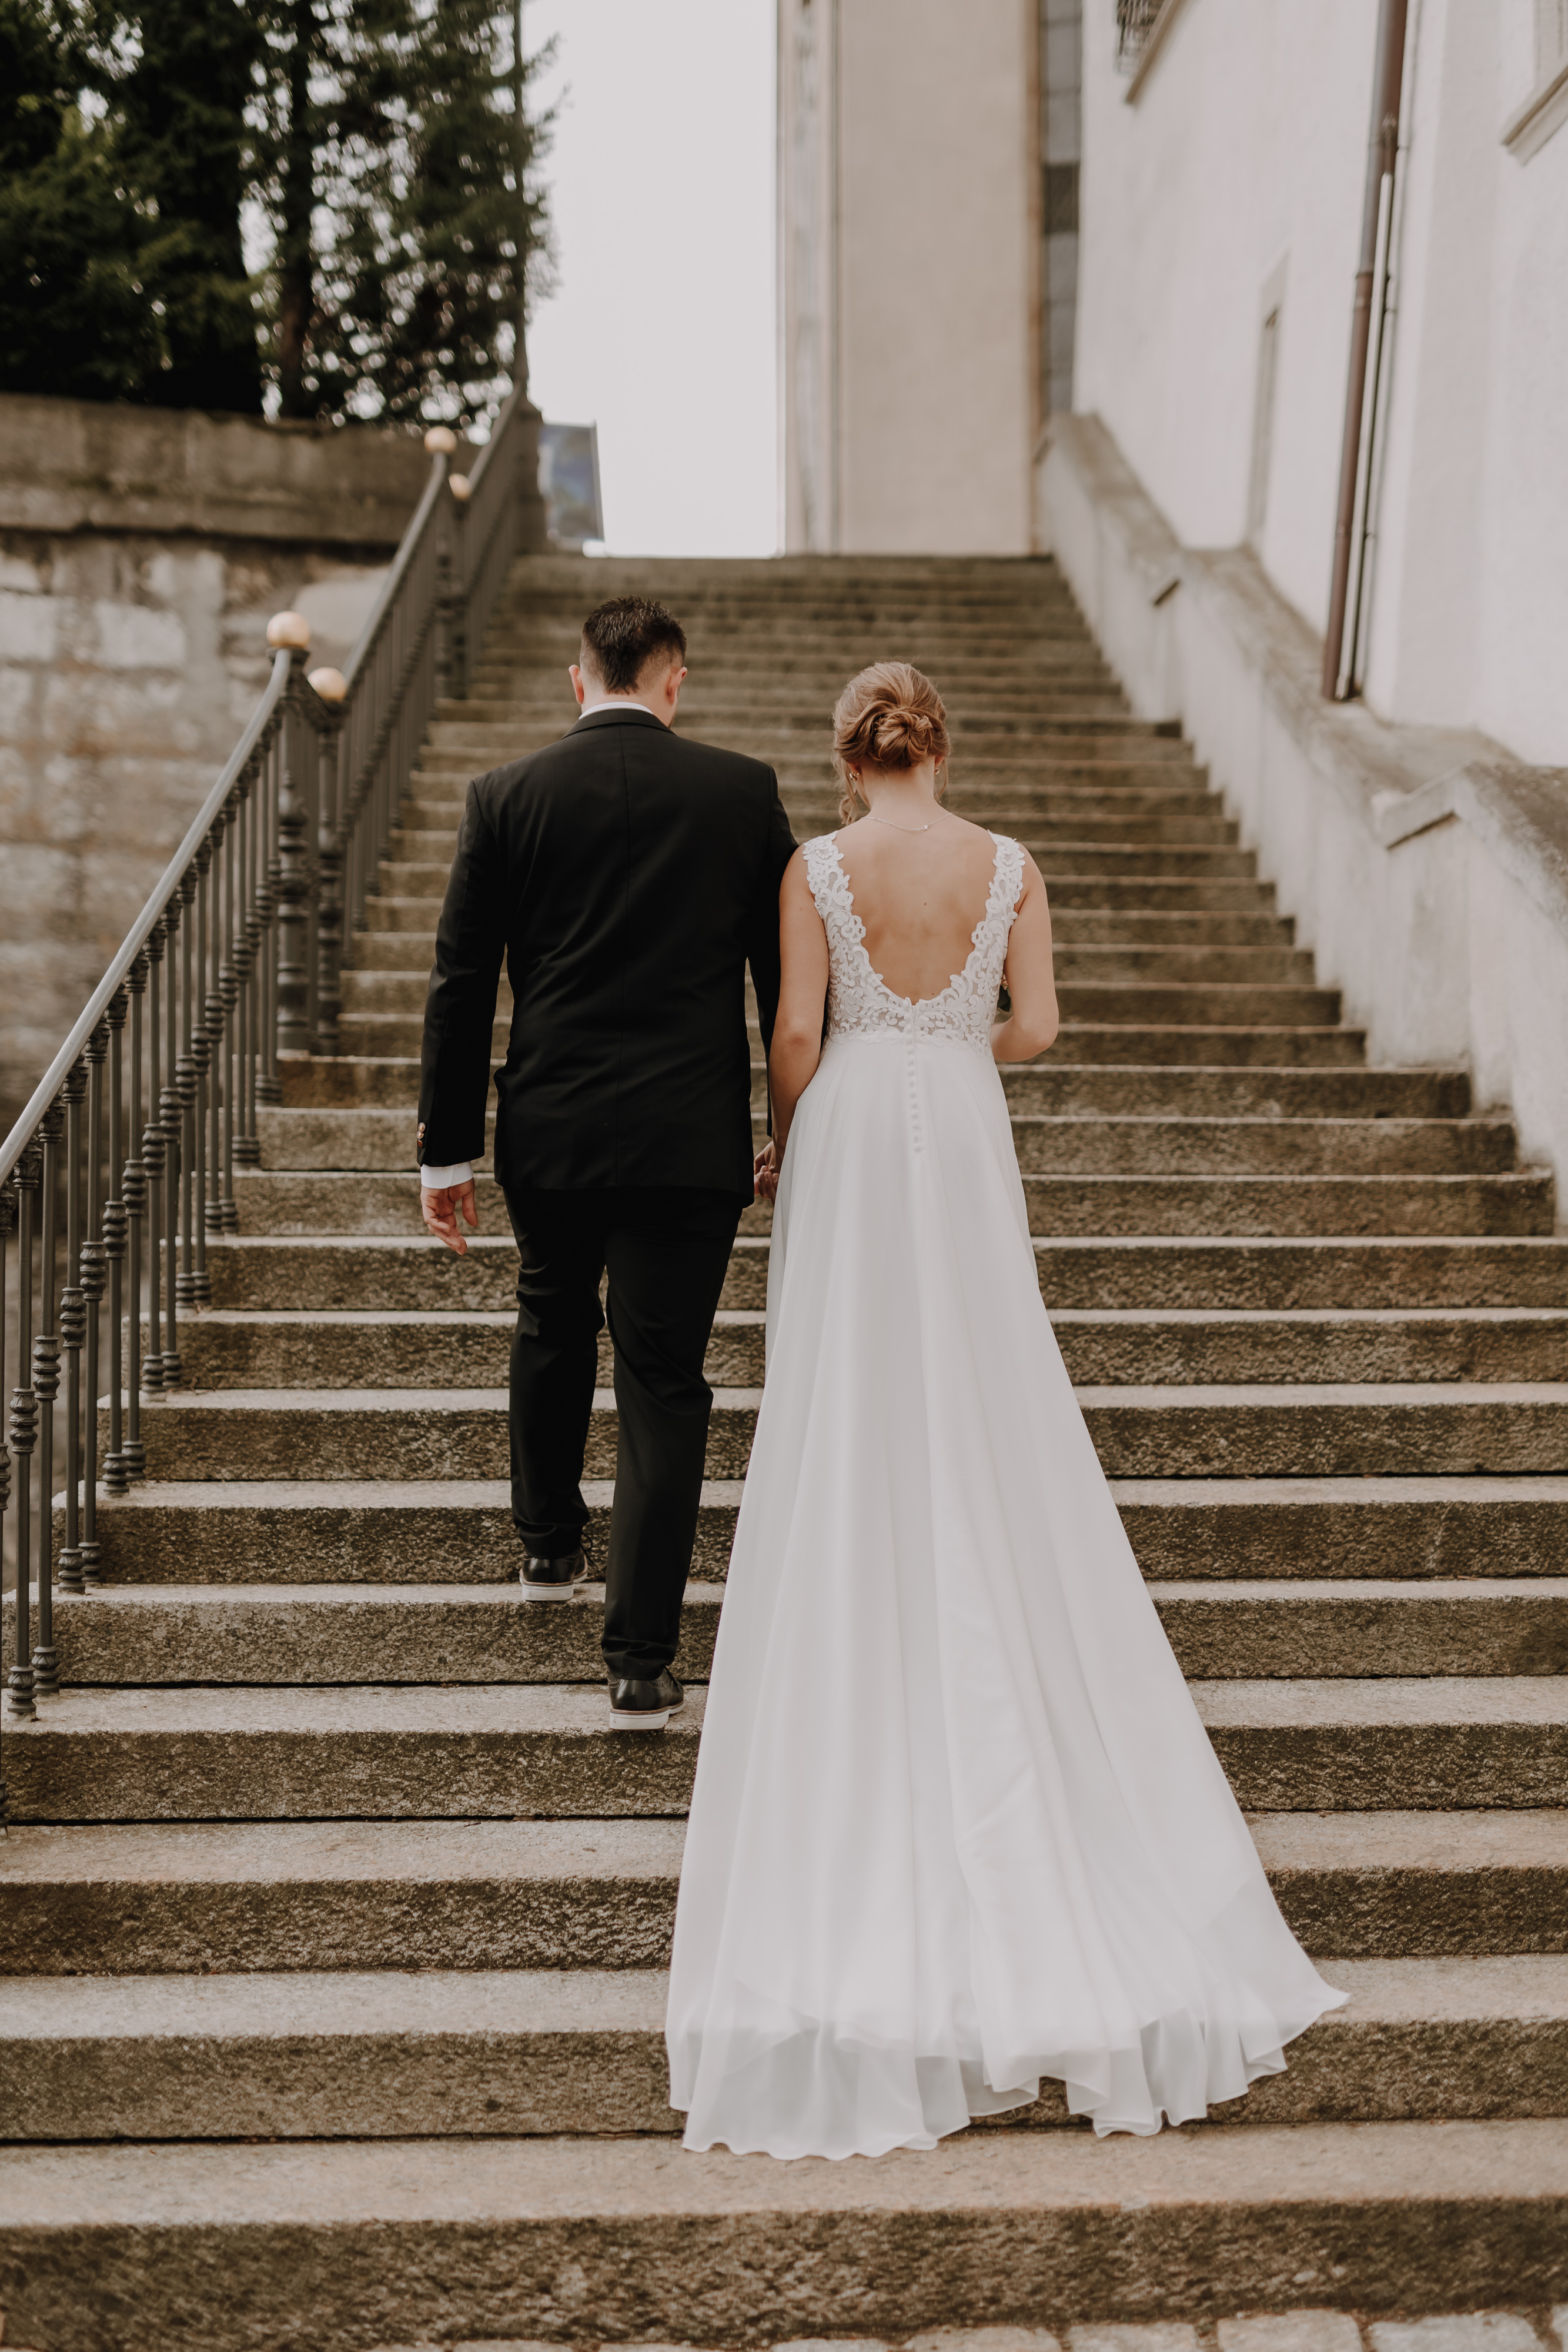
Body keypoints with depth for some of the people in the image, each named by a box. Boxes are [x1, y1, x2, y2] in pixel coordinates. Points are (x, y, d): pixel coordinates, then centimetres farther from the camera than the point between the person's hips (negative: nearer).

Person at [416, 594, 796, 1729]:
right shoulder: (744, 790, 0)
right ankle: (641, 1658, 5)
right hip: (692, 1139, -1)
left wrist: (447, 1149, 7)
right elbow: (789, 975, 3)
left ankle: (549, 1543, 44)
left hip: (547, 1134, 2)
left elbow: (461, 984, 1)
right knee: (666, 1386, 4)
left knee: (552, 1326, 27)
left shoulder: (505, 796, 0)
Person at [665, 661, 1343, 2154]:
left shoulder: (818, 868, -5)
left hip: (849, 1135, -1)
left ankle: (859, 1661, 16)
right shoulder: (1008, 867, 0)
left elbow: (797, 1036, -8)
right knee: (985, 1413, 10)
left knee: (845, 1415, 7)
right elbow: (1035, 1027, -2)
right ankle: (993, 1671, 19)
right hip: (964, 1142, 2)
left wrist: (784, 1143, 9)